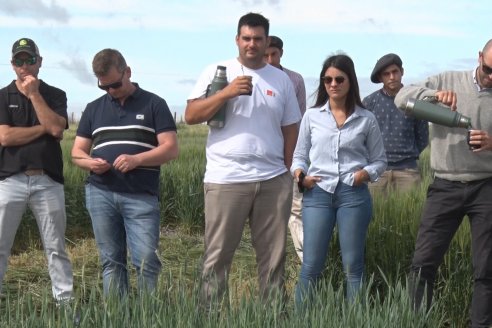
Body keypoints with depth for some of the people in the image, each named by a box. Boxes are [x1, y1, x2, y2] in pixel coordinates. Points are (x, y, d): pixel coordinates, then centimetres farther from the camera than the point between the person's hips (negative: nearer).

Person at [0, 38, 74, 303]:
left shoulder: (55, 95, 7)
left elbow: (57, 129, -11)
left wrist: (34, 93, -9)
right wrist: (43, 127, -7)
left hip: (48, 181, 1)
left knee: (55, 248, 6)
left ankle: (66, 302, 11)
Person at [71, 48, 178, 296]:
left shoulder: (153, 104, 4)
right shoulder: (94, 109, 15)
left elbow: (171, 148, -2)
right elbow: (77, 152, 17)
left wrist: (137, 159, -17)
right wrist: (90, 162, -7)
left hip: (142, 196, -3)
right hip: (100, 194, 3)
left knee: (146, 261, -9)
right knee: (111, 261, 6)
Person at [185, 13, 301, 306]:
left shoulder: (281, 79, 12)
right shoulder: (217, 72, 3)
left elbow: (291, 128, 15)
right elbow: (190, 116, -3)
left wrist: (287, 171, 7)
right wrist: (227, 93, -13)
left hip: (274, 181, 3)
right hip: (225, 180, -3)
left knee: (274, 256, 7)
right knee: (218, 256, 2)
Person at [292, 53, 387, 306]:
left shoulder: (366, 119, 6)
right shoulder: (312, 116, 7)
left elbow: (379, 159, 11)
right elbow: (299, 155, 13)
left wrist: (366, 173, -10)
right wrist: (299, 175, -8)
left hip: (354, 195, 0)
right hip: (317, 193, 0)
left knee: (353, 266, 5)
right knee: (311, 265, 0)